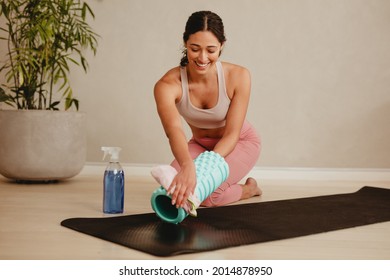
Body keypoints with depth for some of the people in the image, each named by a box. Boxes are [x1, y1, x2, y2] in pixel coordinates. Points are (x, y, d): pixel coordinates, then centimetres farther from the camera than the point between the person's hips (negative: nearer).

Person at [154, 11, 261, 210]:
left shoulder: (238, 76, -30)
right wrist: (187, 166, -69)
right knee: (173, 187, -19)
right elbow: (173, 129, -48)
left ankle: (249, 188, 6)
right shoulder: (167, 85, -30)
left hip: (240, 142, -2)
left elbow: (231, 135, -28)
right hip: (201, 143, 3)